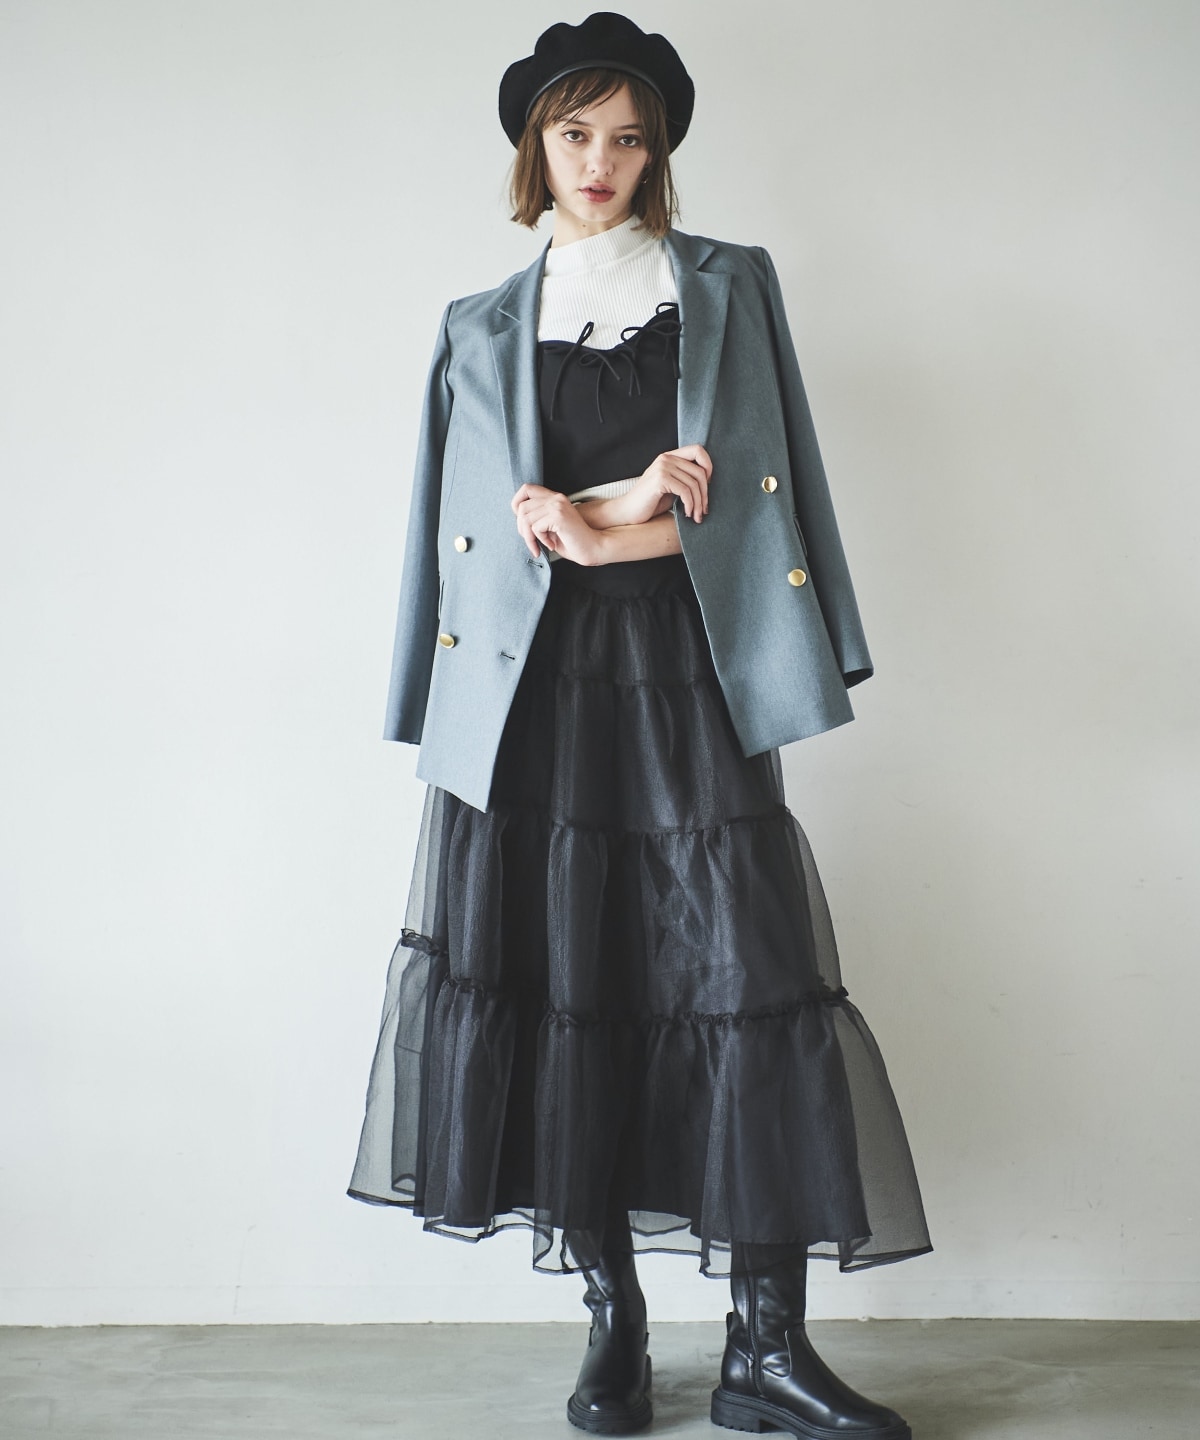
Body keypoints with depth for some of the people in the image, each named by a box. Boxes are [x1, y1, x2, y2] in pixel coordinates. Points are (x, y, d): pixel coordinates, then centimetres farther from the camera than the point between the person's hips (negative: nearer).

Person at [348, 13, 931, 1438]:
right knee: (565, 977, -2)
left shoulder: (730, 286, 14)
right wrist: (637, 504, -8)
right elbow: (495, 520, 5)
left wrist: (580, 522, -6)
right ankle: (613, 1323, 12)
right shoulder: (484, 330, 17)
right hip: (538, 682, 1)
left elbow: (735, 491, 1)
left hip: (688, 669, -1)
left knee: (748, 976, -8)